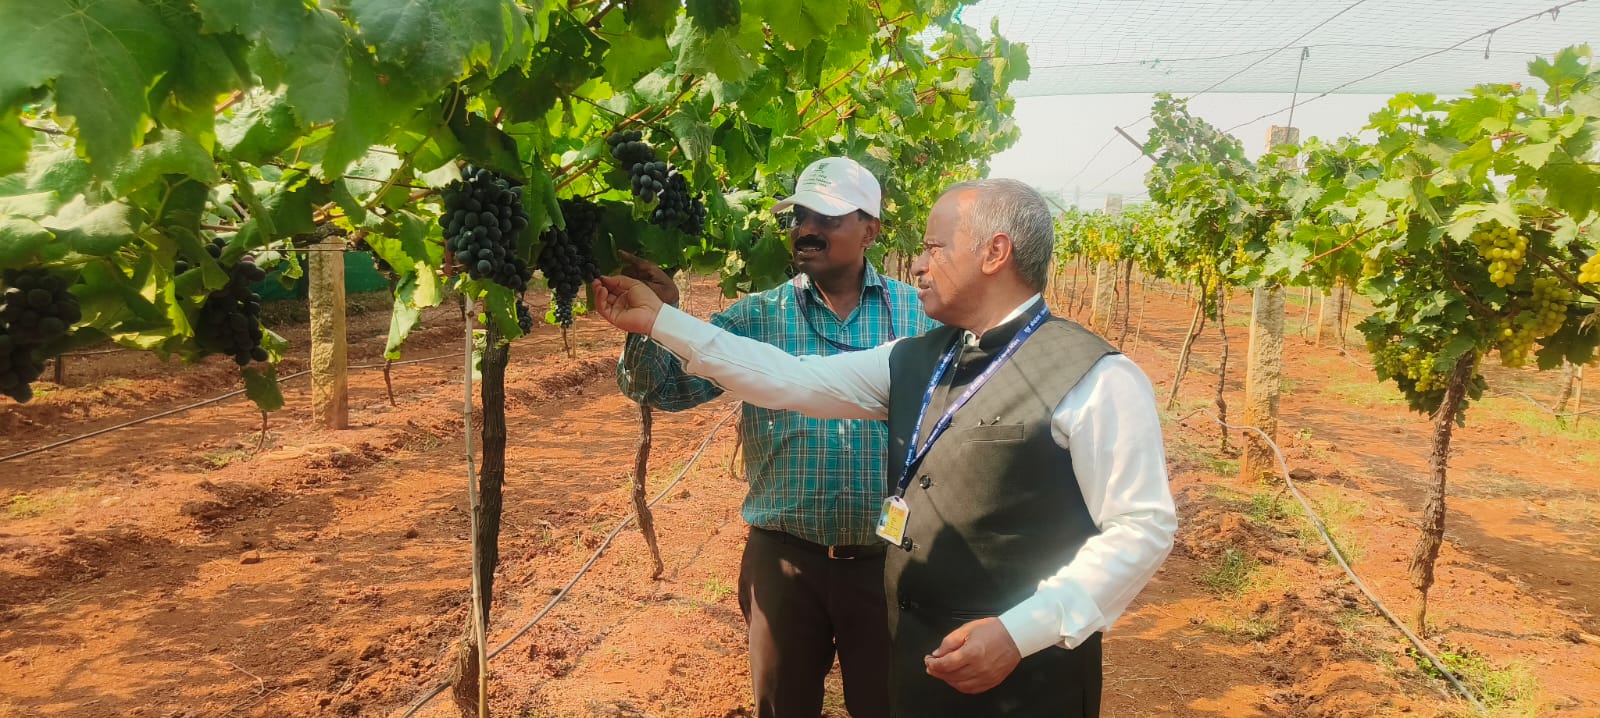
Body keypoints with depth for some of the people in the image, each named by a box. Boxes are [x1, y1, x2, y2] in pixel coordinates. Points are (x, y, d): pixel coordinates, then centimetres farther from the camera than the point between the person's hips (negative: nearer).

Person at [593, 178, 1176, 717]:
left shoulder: (1094, 379, -16)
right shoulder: (915, 361, 6)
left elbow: (1143, 526, -16)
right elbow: (790, 380, 3)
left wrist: (1021, 631, -22)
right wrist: (658, 320, 1)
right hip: (920, 657, 7)